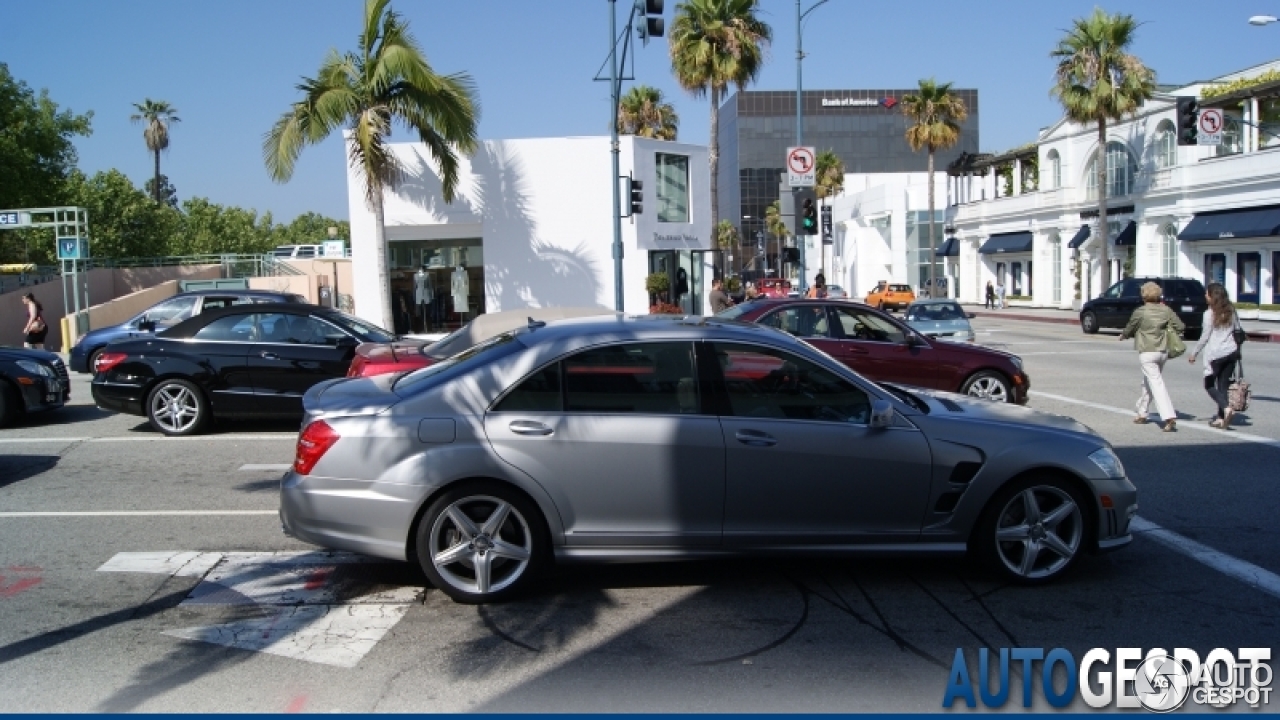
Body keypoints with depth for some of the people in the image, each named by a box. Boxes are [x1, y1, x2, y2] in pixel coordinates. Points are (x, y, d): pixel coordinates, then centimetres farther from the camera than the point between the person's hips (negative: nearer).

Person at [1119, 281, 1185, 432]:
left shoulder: (1140, 312, -10)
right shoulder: (1166, 310, 2)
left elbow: (1129, 329, 3)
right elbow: (1180, 327, 1)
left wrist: (1123, 335, 24)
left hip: (1147, 353, -6)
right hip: (1163, 351, 6)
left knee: (1156, 383, -10)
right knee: (1148, 382, 21)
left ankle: (1169, 417, -22)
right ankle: (1142, 414, 31)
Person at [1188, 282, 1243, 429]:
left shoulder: (1210, 313, -9)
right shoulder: (1231, 311, 8)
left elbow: (1205, 337, -9)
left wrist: (1194, 353, 0)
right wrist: (1238, 350, 20)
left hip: (1215, 354, -6)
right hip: (1231, 352, 6)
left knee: (1209, 385, 6)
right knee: (1223, 385, 10)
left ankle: (1226, 408, -16)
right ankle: (1221, 418, 7)